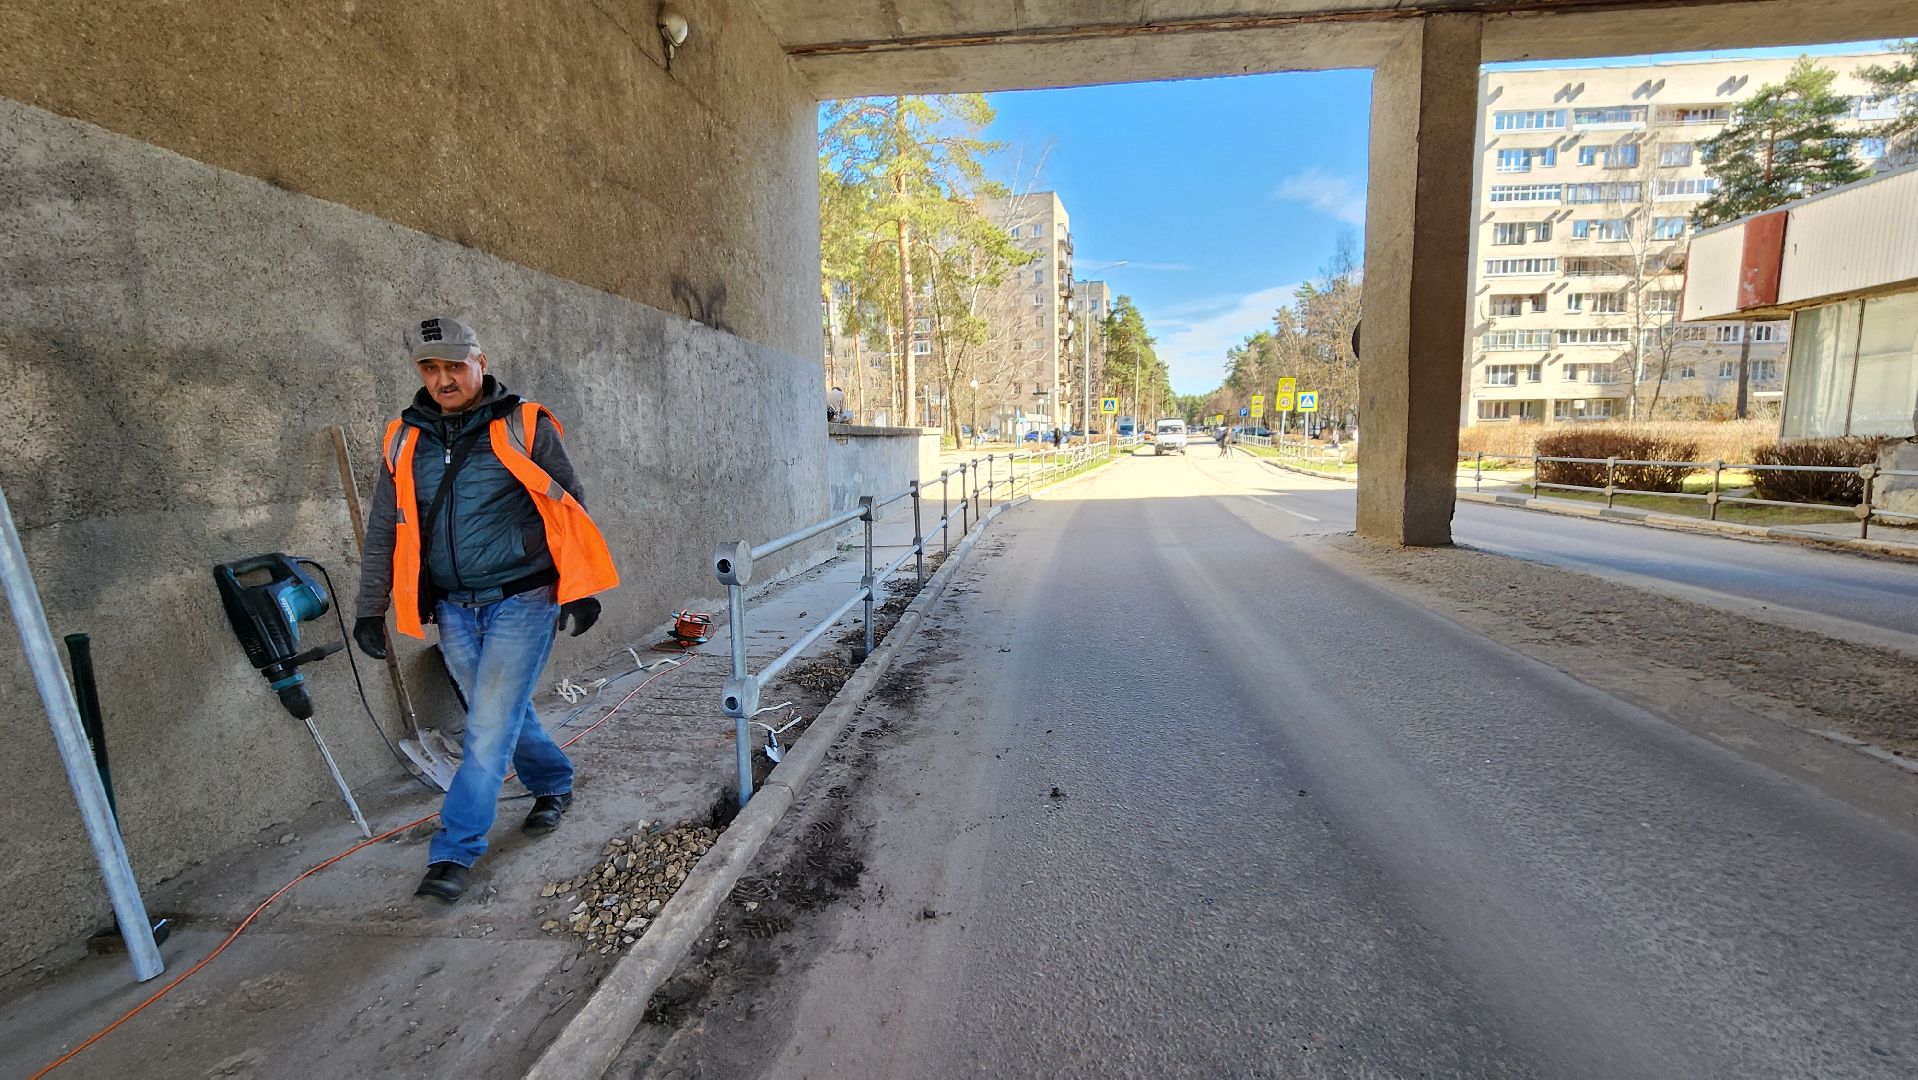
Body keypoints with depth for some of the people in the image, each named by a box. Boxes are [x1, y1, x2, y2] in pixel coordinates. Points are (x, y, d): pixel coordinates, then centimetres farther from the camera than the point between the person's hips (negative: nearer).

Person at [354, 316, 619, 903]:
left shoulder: (523, 426, -6)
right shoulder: (405, 440, 7)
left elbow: (569, 509, -3)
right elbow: (384, 531, 13)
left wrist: (582, 589, -4)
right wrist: (370, 609, 11)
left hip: (522, 600, -5)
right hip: (454, 609, 5)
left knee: (491, 725, -4)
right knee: (501, 715, 16)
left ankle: (455, 850, 8)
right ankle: (554, 784, 38)